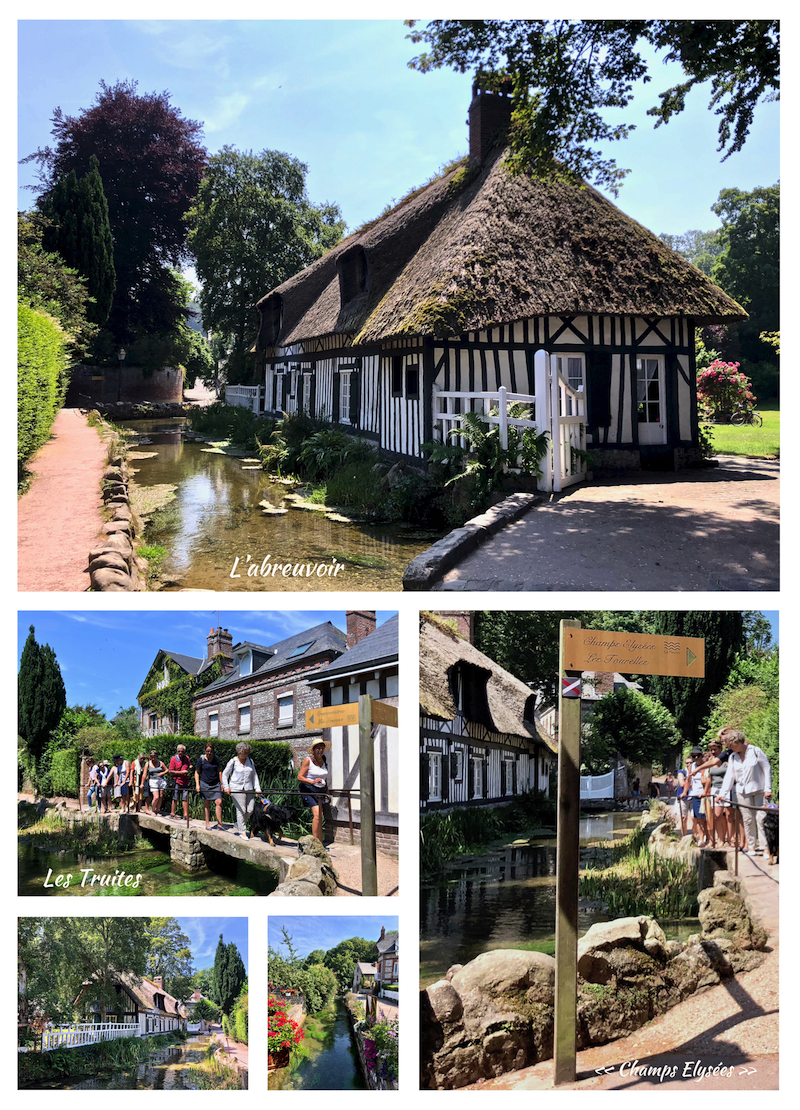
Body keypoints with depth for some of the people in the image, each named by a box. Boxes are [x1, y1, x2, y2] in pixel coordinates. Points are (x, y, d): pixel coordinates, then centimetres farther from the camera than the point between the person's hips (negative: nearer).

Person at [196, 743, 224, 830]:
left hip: (216, 784, 2)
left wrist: (222, 783, 11)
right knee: (206, 804, 3)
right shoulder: (201, 760, -3)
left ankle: (219, 824, -5)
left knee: (219, 802, -9)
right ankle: (207, 824, 10)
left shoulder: (216, 759, 6)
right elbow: (197, 772, 2)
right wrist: (197, 785, -7)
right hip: (205, 784, -2)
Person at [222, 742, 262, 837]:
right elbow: (225, 775, 5)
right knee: (241, 810, -8)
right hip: (237, 789, -5)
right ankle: (242, 831, 1)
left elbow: (254, 775, 17)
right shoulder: (233, 762, -2)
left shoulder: (250, 761, 11)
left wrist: (257, 788, 8)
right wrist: (226, 787, -5)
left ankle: (238, 825, 24)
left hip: (249, 789, 5)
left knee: (250, 810, 1)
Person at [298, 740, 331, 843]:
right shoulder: (308, 760, -8)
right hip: (309, 790, -6)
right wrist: (312, 782, -26)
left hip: (321, 790, 6)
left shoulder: (324, 760, 11)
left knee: (320, 816, 1)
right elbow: (299, 777, -12)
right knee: (316, 814, -18)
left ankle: (319, 843, 7)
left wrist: (327, 791, 20)